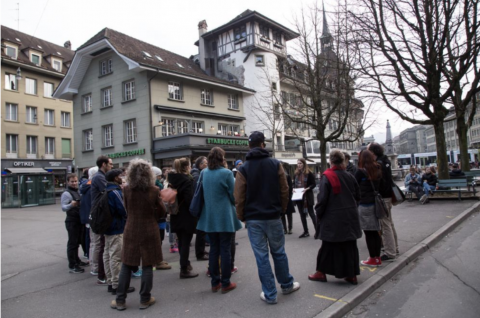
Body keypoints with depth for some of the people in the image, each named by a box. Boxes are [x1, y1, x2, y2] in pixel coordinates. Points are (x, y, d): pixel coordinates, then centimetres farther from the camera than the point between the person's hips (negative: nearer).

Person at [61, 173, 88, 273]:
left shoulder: (78, 191, 13)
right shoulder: (66, 193, -13)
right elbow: (63, 208, -22)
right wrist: (71, 205, -38)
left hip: (79, 221, 9)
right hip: (71, 221, -9)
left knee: (77, 242, 19)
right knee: (72, 243, -6)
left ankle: (76, 260, 32)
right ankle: (72, 266, -2)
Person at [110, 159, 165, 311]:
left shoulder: (127, 190, -6)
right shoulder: (154, 190, -11)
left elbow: (128, 210, 6)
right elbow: (162, 212, -2)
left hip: (131, 231, 2)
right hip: (149, 231, -2)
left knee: (126, 266, 12)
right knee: (147, 266, 8)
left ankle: (120, 300, 19)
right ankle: (145, 299, 17)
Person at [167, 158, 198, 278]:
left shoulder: (173, 180, 6)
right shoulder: (187, 180, -17)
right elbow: (190, 200, -22)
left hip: (176, 217, 8)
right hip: (187, 217, -8)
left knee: (181, 242, 19)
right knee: (185, 243, 1)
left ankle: (185, 264, 34)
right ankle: (184, 270, 8)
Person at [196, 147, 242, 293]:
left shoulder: (204, 173, 2)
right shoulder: (226, 173, -13)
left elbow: (200, 193, 10)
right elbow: (233, 195, -7)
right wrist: (234, 204, 13)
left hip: (209, 217, 5)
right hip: (225, 217, -5)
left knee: (213, 249, 13)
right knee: (225, 250, 4)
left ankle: (215, 283, 21)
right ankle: (225, 284, 13)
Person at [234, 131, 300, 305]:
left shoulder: (243, 169, -5)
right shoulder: (276, 164, -2)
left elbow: (239, 198, -7)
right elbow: (284, 191, -2)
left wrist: (242, 217, 5)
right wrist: (281, 210, 10)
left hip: (253, 219, -1)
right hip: (273, 217, 1)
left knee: (261, 256, 5)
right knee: (279, 252, 17)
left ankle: (270, 294, 14)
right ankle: (287, 285, 34)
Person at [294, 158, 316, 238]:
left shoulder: (309, 173, -8)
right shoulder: (296, 174, 8)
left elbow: (314, 184, -8)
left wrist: (307, 189, -22)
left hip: (307, 196, -6)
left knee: (311, 213, -1)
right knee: (302, 214, 10)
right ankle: (306, 232, 20)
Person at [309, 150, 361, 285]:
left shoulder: (327, 177, -13)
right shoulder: (349, 176, 4)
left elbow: (322, 198, -15)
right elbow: (357, 196, 9)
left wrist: (318, 214, -3)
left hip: (333, 217, -5)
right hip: (350, 216, 5)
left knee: (328, 246, 6)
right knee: (350, 245, 12)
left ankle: (322, 272, 18)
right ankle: (352, 275, 20)